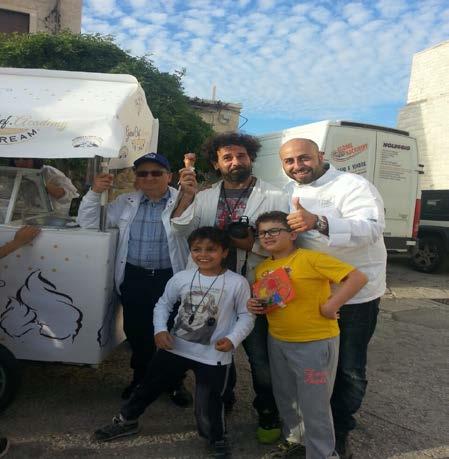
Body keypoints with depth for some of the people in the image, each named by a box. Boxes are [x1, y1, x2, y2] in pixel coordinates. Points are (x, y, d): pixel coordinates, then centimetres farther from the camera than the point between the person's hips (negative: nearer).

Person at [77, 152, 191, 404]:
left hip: (171, 278, -3)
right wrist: (95, 192, -3)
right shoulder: (125, 202, 8)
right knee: (136, 330, 14)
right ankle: (141, 377, 39)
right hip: (134, 278, 3)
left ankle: (175, 381, 33)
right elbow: (88, 223, 11)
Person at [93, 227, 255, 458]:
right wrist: (160, 330, -7)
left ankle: (217, 439, 37)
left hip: (214, 356, -3)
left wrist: (232, 339, -20)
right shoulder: (181, 278, -6)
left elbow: (246, 316, -5)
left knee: (208, 405, 5)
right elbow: (163, 303, 7)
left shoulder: (237, 283, -13)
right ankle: (126, 420, 46)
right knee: (149, 385, 19)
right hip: (175, 347, 4)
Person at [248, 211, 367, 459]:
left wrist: (330, 306, -22)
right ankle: (293, 437, 47)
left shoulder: (311, 259, -18)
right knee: (285, 397, 23)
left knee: (314, 405, 4)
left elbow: (358, 277, -22)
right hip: (277, 342, 7)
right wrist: (254, 305, 0)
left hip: (315, 343, -7)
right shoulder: (261, 269, 4)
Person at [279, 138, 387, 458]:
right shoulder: (289, 192, 5)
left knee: (349, 369, 8)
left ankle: (340, 430, 31)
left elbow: (372, 227, -34)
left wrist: (318, 222, -48)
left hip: (356, 294, -5)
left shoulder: (352, 186, -18)